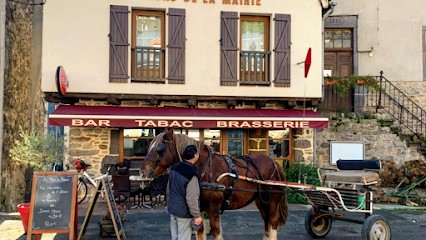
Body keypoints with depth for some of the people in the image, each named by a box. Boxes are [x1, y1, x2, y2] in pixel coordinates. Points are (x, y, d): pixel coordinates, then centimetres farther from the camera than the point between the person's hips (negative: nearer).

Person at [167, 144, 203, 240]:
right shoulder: (191, 174, -25)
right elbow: (191, 199, -24)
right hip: (184, 213, -8)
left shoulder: (174, 168, 0)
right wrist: (197, 215, -13)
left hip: (172, 209, 8)